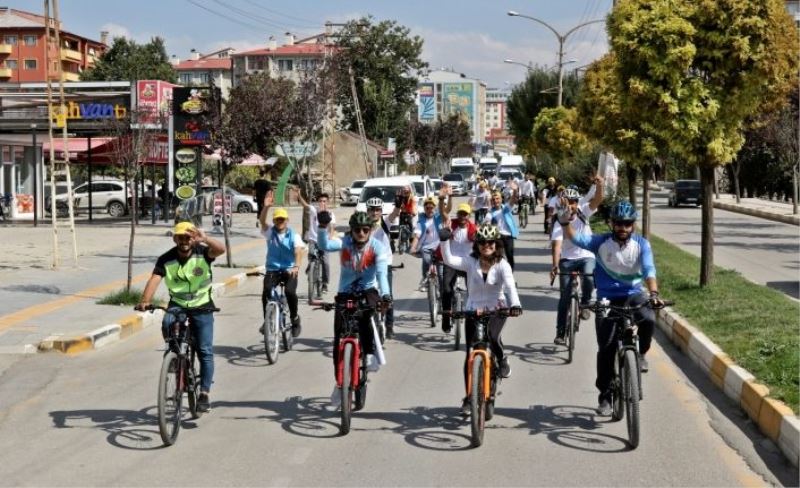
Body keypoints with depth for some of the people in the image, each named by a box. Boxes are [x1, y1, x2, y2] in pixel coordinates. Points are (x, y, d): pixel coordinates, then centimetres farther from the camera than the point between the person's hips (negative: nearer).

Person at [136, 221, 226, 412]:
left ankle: (204, 394, -3)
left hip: (201, 307, -1)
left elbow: (221, 249, -32)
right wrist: (145, 301, -40)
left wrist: (204, 239, -49)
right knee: (167, 324, -32)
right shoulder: (166, 259, -10)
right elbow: (154, 280, -23)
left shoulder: (202, 253, -12)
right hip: (177, 305, 1)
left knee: (205, 352, -7)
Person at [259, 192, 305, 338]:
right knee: (266, 291, -24)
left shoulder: (294, 235, -2)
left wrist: (296, 266, -37)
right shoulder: (270, 232, 3)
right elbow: (262, 221, -16)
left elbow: (298, 251, -17)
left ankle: (295, 320, -4)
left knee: (290, 291, -27)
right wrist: (266, 207, -35)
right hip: (272, 270, 2)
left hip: (289, 270, -2)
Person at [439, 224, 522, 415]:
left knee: (491, 335, -31)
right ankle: (469, 397, 8)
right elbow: (449, 260, -21)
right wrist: (445, 241, -37)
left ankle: (502, 359, 5)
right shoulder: (471, 262, -7)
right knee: (471, 354, -2)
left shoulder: (502, 265, -10)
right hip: (473, 310, 2)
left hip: (496, 309, -2)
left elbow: (510, 286, -25)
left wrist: (515, 305, -43)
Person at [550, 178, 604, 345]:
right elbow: (556, 245, -25)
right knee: (565, 296, -3)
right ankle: (560, 332, 5)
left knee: (589, 278, -33)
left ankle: (585, 304, -5)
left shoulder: (583, 213, -6)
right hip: (567, 259, -1)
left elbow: (597, 200, -21)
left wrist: (600, 185, -41)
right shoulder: (559, 224, -12)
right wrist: (555, 265, -40)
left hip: (586, 257, 1)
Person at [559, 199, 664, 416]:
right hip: (607, 298, 0)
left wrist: (653, 293, -35)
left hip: (633, 294, 0)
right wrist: (565, 223, -42)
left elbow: (649, 270, -17)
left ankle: (640, 353, -2)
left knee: (648, 319, -32)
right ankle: (605, 395, 11)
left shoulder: (641, 244, -6)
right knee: (606, 348, -4)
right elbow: (575, 238, -21)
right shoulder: (601, 242, -8)